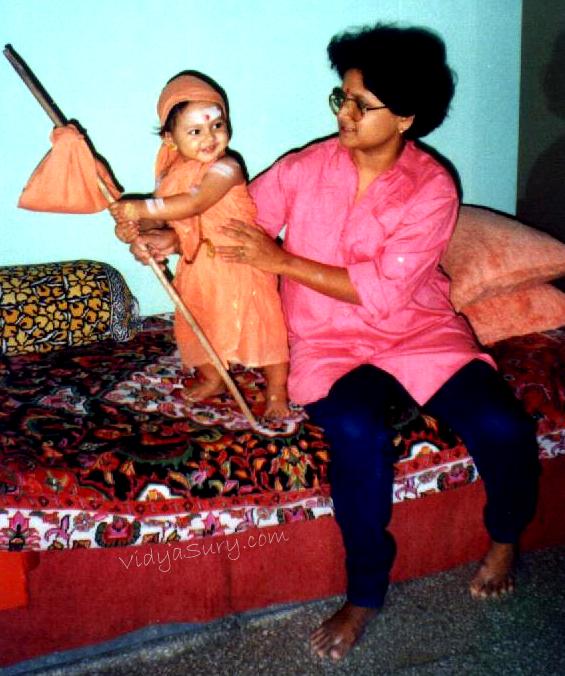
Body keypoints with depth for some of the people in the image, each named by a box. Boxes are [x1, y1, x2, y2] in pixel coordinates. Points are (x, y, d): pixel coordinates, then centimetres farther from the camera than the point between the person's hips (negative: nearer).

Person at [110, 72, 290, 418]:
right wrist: (136, 227, -13)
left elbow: (192, 204, -34)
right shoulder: (171, 171, 0)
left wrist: (142, 207, -35)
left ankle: (277, 392, 15)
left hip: (240, 262, -7)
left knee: (260, 325, 0)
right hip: (198, 266, 7)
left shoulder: (226, 168, -23)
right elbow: (163, 216, 7)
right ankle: (213, 379, 42)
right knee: (196, 326, 19)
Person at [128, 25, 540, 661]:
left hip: (420, 331, 0)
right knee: (358, 432, -33)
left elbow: (382, 293, -16)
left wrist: (282, 261, -18)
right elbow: (233, 221, 5)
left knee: (502, 427, -22)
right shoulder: (305, 168, -1)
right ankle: (366, 593, -10)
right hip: (331, 343, 0)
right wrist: (169, 237, -16)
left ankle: (504, 537, 14)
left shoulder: (432, 188, -9)